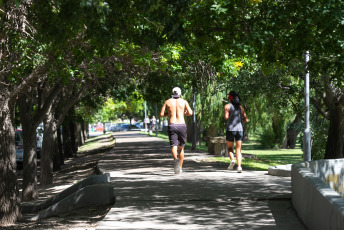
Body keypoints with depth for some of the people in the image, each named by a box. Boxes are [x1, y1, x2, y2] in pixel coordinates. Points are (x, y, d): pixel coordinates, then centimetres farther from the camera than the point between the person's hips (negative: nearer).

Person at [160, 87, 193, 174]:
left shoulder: (168, 102, 9)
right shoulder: (184, 101, 7)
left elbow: (161, 114, 5)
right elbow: (190, 113, -3)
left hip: (172, 125, -1)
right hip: (181, 125, 1)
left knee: (174, 146, -9)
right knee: (181, 148, 15)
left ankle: (176, 159, -40)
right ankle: (180, 167, 19)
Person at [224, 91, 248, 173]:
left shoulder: (227, 106, 2)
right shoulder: (240, 107, 12)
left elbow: (226, 117, -12)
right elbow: (246, 120, 9)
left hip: (230, 129, -2)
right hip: (240, 129, 2)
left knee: (229, 147, 15)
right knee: (238, 150, 2)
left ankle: (232, 160, -12)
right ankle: (239, 166, -15)